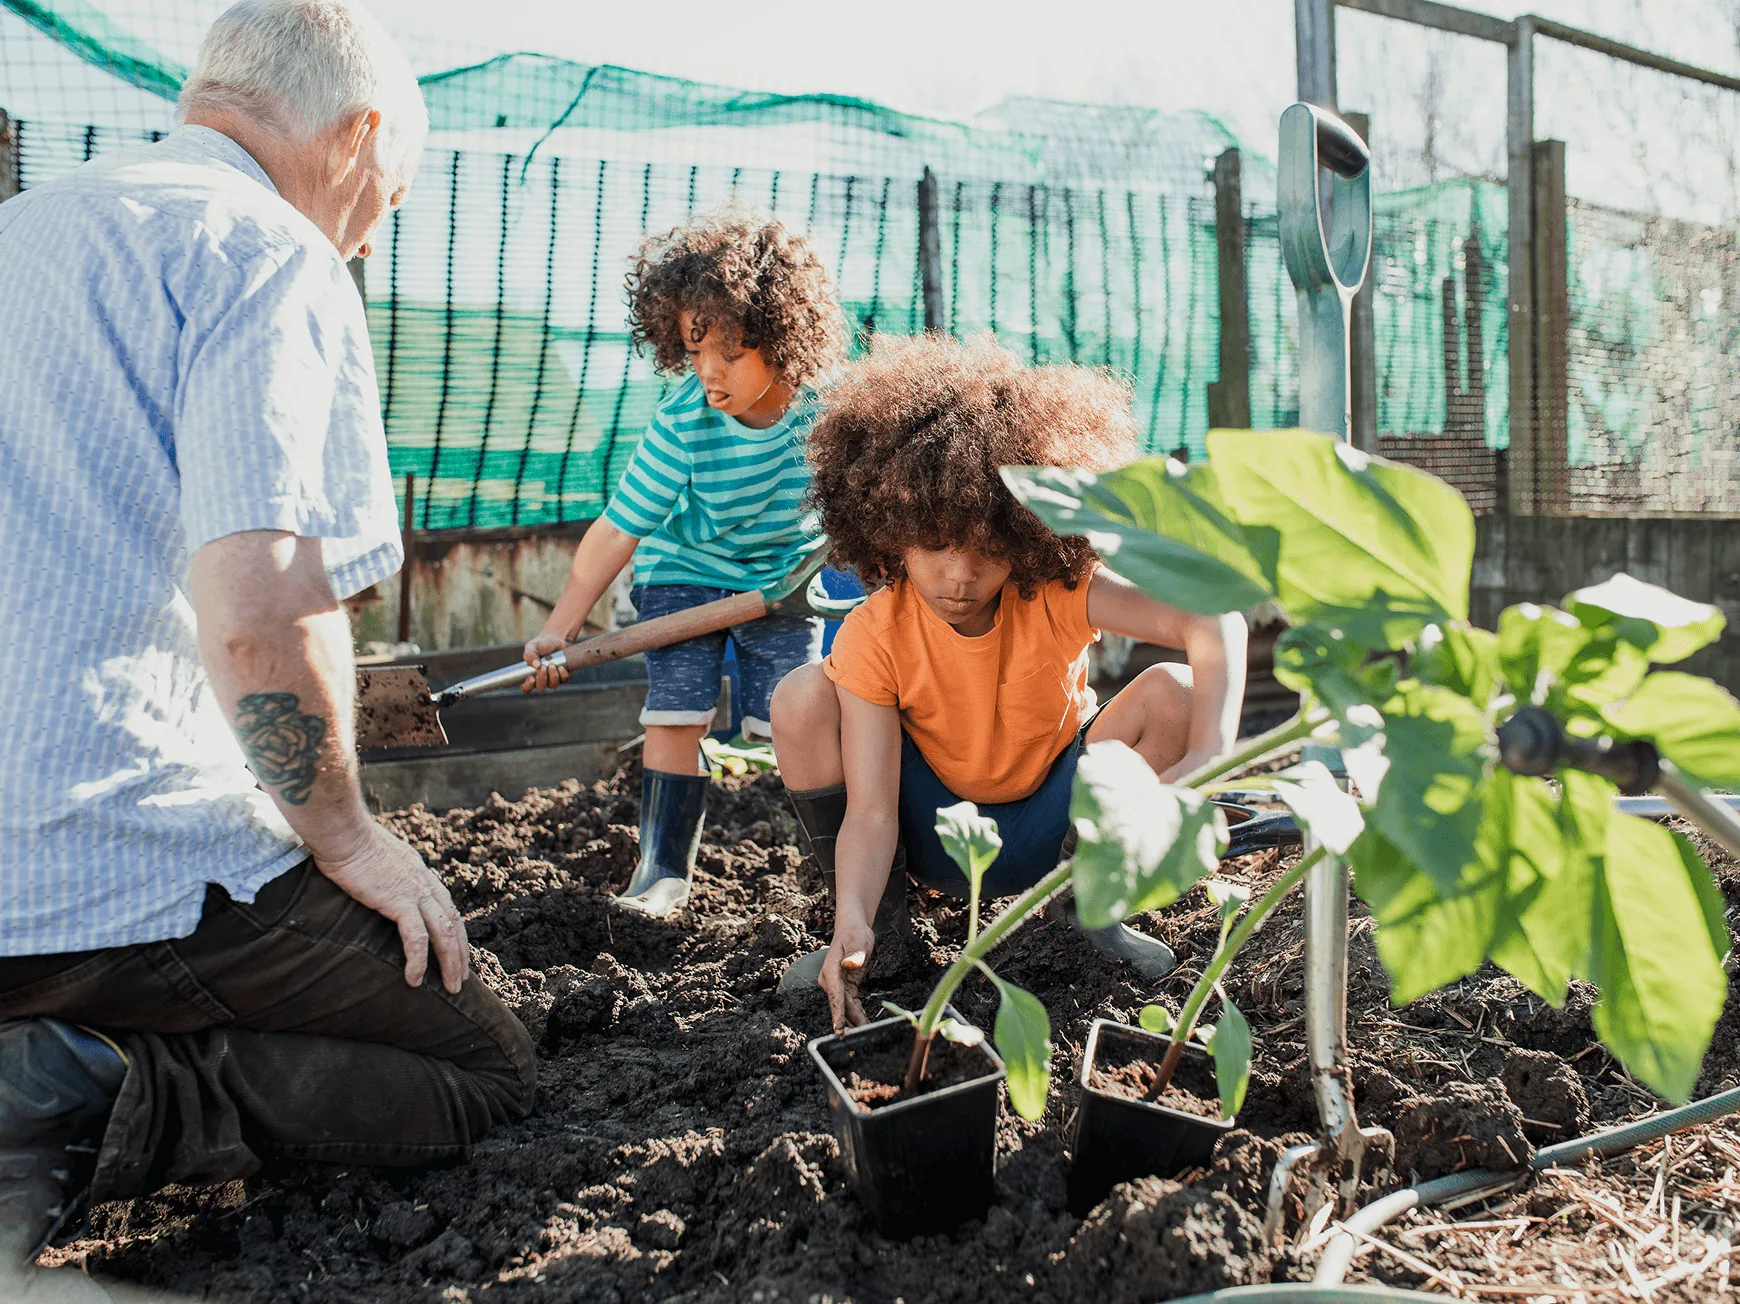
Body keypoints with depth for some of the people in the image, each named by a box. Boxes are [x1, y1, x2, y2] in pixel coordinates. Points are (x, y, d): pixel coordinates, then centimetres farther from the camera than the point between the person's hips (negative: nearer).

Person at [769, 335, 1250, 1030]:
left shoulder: (1058, 592, -24)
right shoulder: (872, 638, -24)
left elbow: (1214, 621, -38)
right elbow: (869, 811, -29)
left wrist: (1208, 757, -54)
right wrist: (852, 922, -47)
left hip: (1052, 831, 1)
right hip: (935, 836, 0)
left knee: (1172, 692, -26)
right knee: (803, 699, -25)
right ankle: (878, 924, -4)